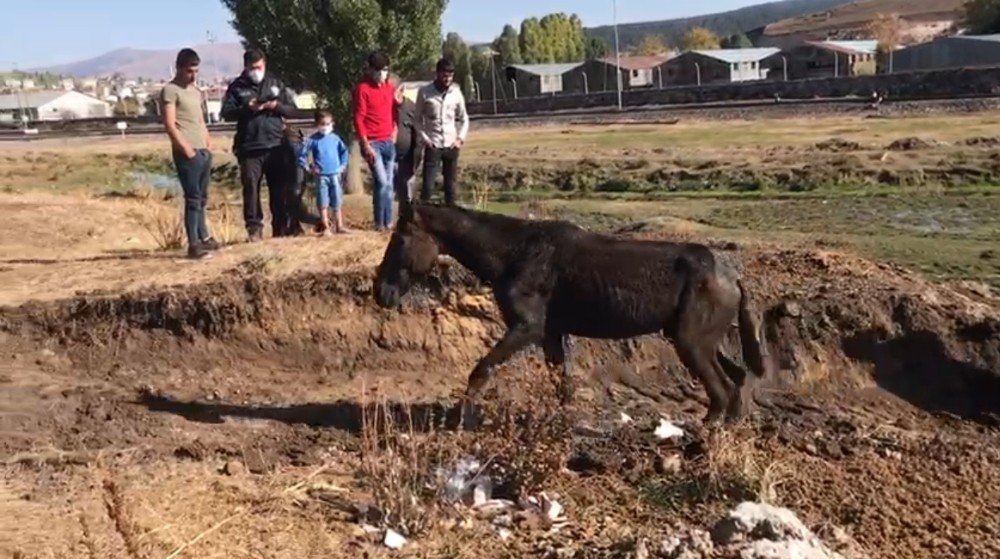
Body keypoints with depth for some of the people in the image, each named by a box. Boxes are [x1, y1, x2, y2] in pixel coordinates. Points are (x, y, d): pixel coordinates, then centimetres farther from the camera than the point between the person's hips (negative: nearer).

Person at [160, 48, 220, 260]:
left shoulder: (196, 91, 19)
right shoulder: (170, 90, -7)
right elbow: (170, 125, -13)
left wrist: (208, 144, 12)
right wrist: (186, 149, -17)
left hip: (203, 151, 8)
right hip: (187, 153, -8)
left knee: (201, 197, 15)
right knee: (192, 198, -10)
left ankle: (204, 238, 24)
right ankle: (193, 245, -10)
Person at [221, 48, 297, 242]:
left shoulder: (276, 84, 14)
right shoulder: (237, 87, 7)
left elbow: (292, 108, 12)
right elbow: (226, 113, -2)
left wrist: (277, 106, -8)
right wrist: (247, 108, -17)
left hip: (275, 145, 2)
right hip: (249, 147, -2)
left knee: (279, 189, 5)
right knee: (251, 187, -6)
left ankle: (281, 228, 12)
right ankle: (254, 227, -2)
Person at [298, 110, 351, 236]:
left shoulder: (335, 138, 3)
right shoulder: (313, 140, -3)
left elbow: (344, 151, 17)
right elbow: (302, 154, 1)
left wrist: (343, 165, 9)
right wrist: (308, 167, -4)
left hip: (335, 175, 2)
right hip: (321, 176, -2)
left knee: (337, 203, 8)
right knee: (323, 203, -1)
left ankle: (339, 226, 16)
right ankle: (326, 228, 4)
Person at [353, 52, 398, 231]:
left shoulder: (388, 87, 10)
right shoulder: (362, 88, -9)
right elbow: (358, 119, -11)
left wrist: (394, 133, 12)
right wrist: (366, 145, -15)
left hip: (389, 142, 6)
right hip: (372, 143, -6)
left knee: (389, 183, 7)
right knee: (381, 182, -14)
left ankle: (388, 222, 15)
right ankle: (380, 223, -2)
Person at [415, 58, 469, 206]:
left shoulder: (456, 93, 3)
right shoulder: (425, 92, -4)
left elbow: (464, 119, 13)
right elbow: (417, 118, 3)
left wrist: (460, 138, 0)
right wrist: (424, 138, -8)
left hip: (451, 146, 3)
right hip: (433, 146, -3)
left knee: (450, 184, 7)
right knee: (427, 184, -8)